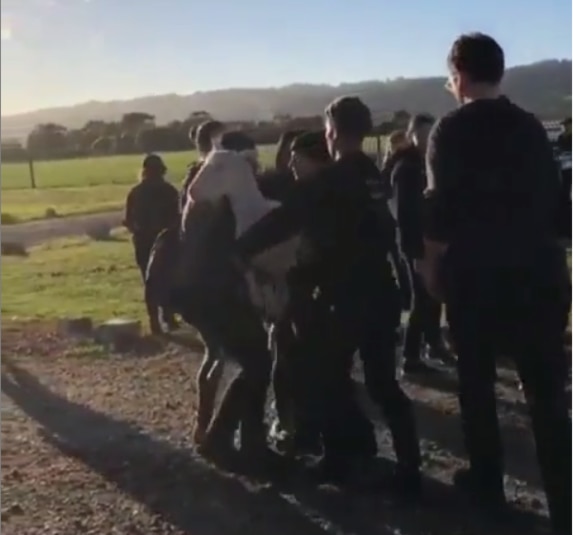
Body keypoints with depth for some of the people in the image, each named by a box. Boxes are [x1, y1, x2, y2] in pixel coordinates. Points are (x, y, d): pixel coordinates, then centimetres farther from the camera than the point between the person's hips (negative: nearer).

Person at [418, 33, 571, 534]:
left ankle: (488, 482, 25)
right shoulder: (531, 126, 7)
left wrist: (432, 262, 1)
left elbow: (442, 205, -12)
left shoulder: (452, 130, -6)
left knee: (477, 382, 15)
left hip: (475, 272, -3)